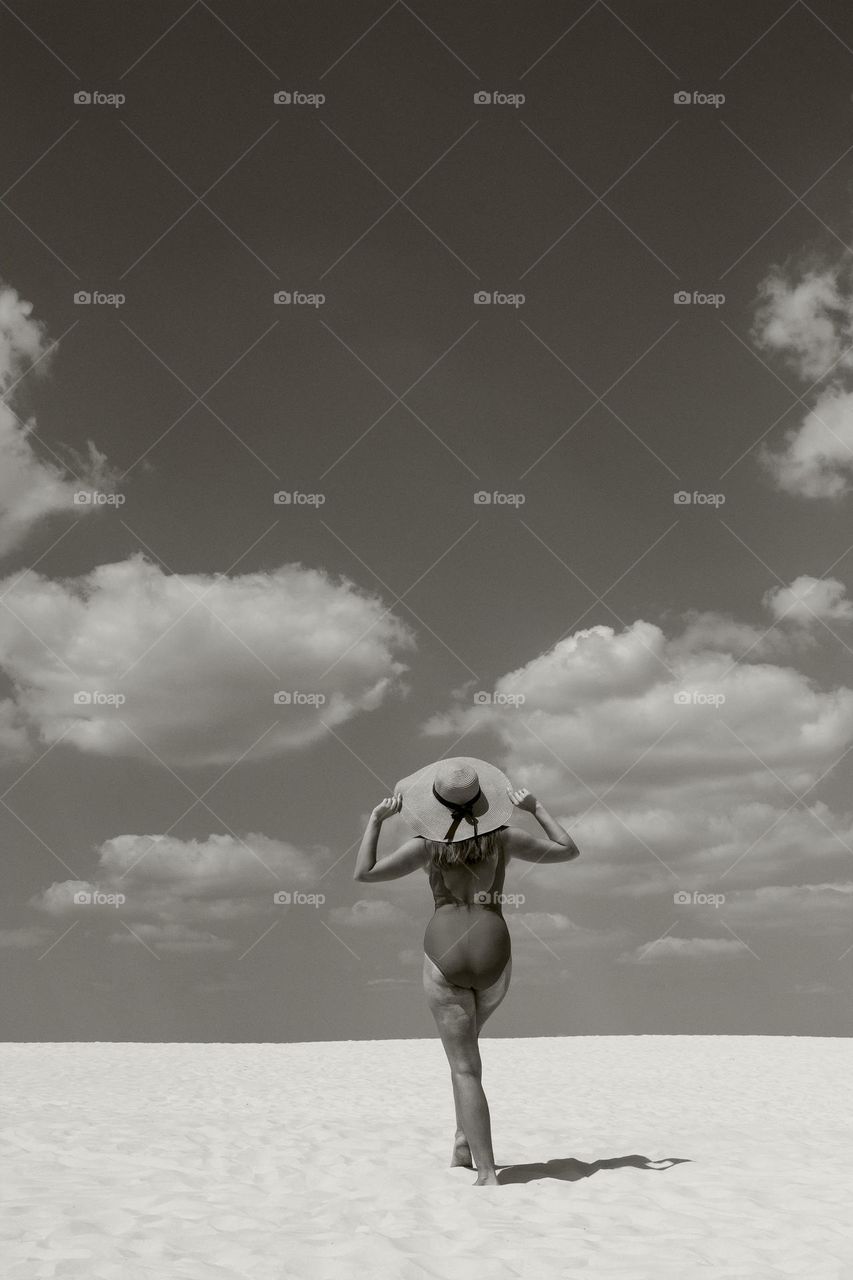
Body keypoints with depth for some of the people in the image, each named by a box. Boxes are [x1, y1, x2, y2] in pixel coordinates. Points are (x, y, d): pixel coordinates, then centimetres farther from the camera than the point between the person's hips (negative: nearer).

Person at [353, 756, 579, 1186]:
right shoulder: (503, 838, 0)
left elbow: (363, 873, -9)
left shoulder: (428, 844, -6)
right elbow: (569, 850, 12)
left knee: (465, 1067, 1)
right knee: (466, 1038, 30)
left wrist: (376, 819, 0)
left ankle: (487, 1173, -6)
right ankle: (464, 1137, 24)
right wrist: (537, 808, 17)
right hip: (494, 956, 3)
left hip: (445, 956, -3)